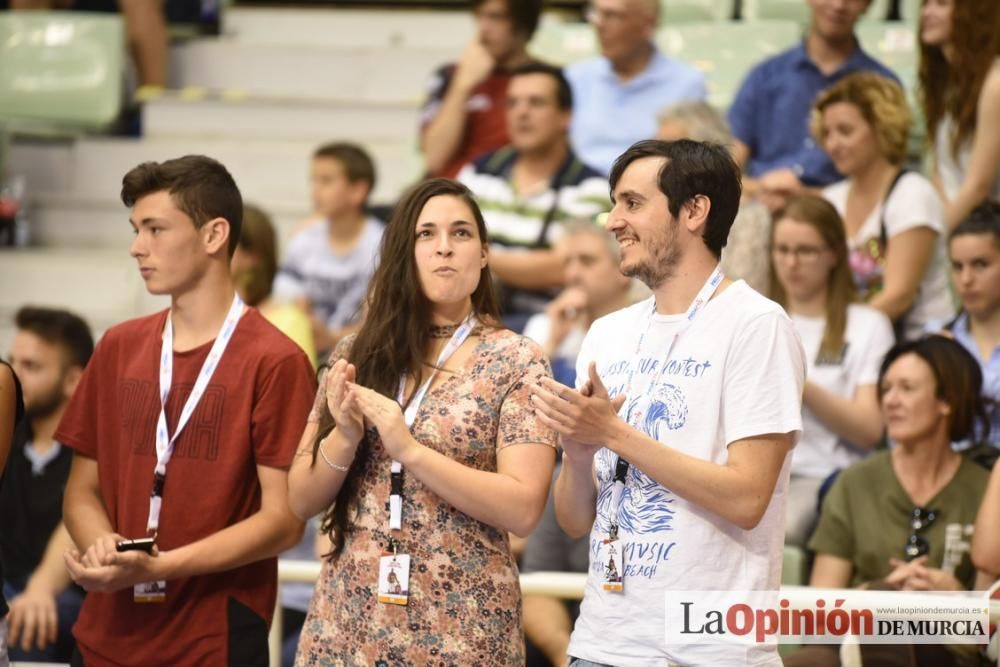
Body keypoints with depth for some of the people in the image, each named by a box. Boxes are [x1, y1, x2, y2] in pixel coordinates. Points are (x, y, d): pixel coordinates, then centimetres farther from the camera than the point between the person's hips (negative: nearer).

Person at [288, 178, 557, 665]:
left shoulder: (515, 361, -3)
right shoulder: (357, 355, 6)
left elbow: (523, 509, -12)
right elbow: (302, 501, 6)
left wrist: (410, 450, -18)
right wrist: (345, 437, -12)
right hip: (348, 622, 3)